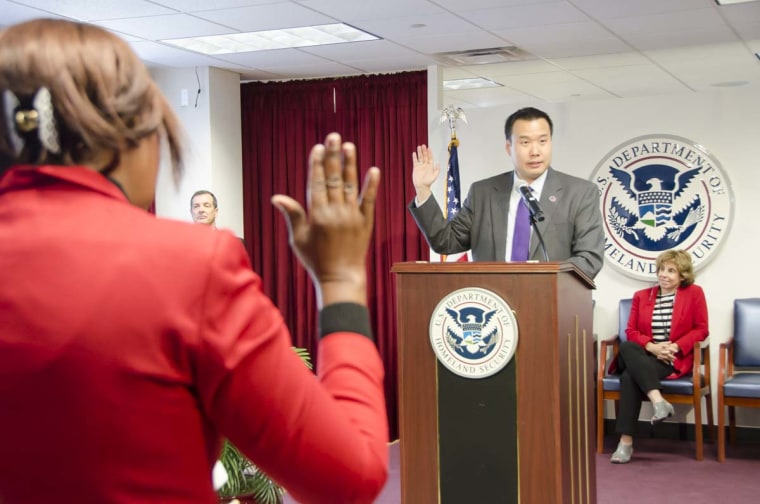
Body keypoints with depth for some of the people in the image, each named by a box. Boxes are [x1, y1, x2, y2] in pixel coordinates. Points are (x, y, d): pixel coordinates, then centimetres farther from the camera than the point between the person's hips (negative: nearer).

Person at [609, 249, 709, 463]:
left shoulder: (694, 293, 7)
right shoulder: (641, 296, 15)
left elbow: (701, 329, 2)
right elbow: (631, 331, 8)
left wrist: (675, 347, -14)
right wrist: (651, 346, -13)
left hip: (674, 359, -4)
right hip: (643, 356, 4)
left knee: (629, 376, -32)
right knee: (626, 348, -35)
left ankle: (626, 441, -33)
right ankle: (658, 401, -44)